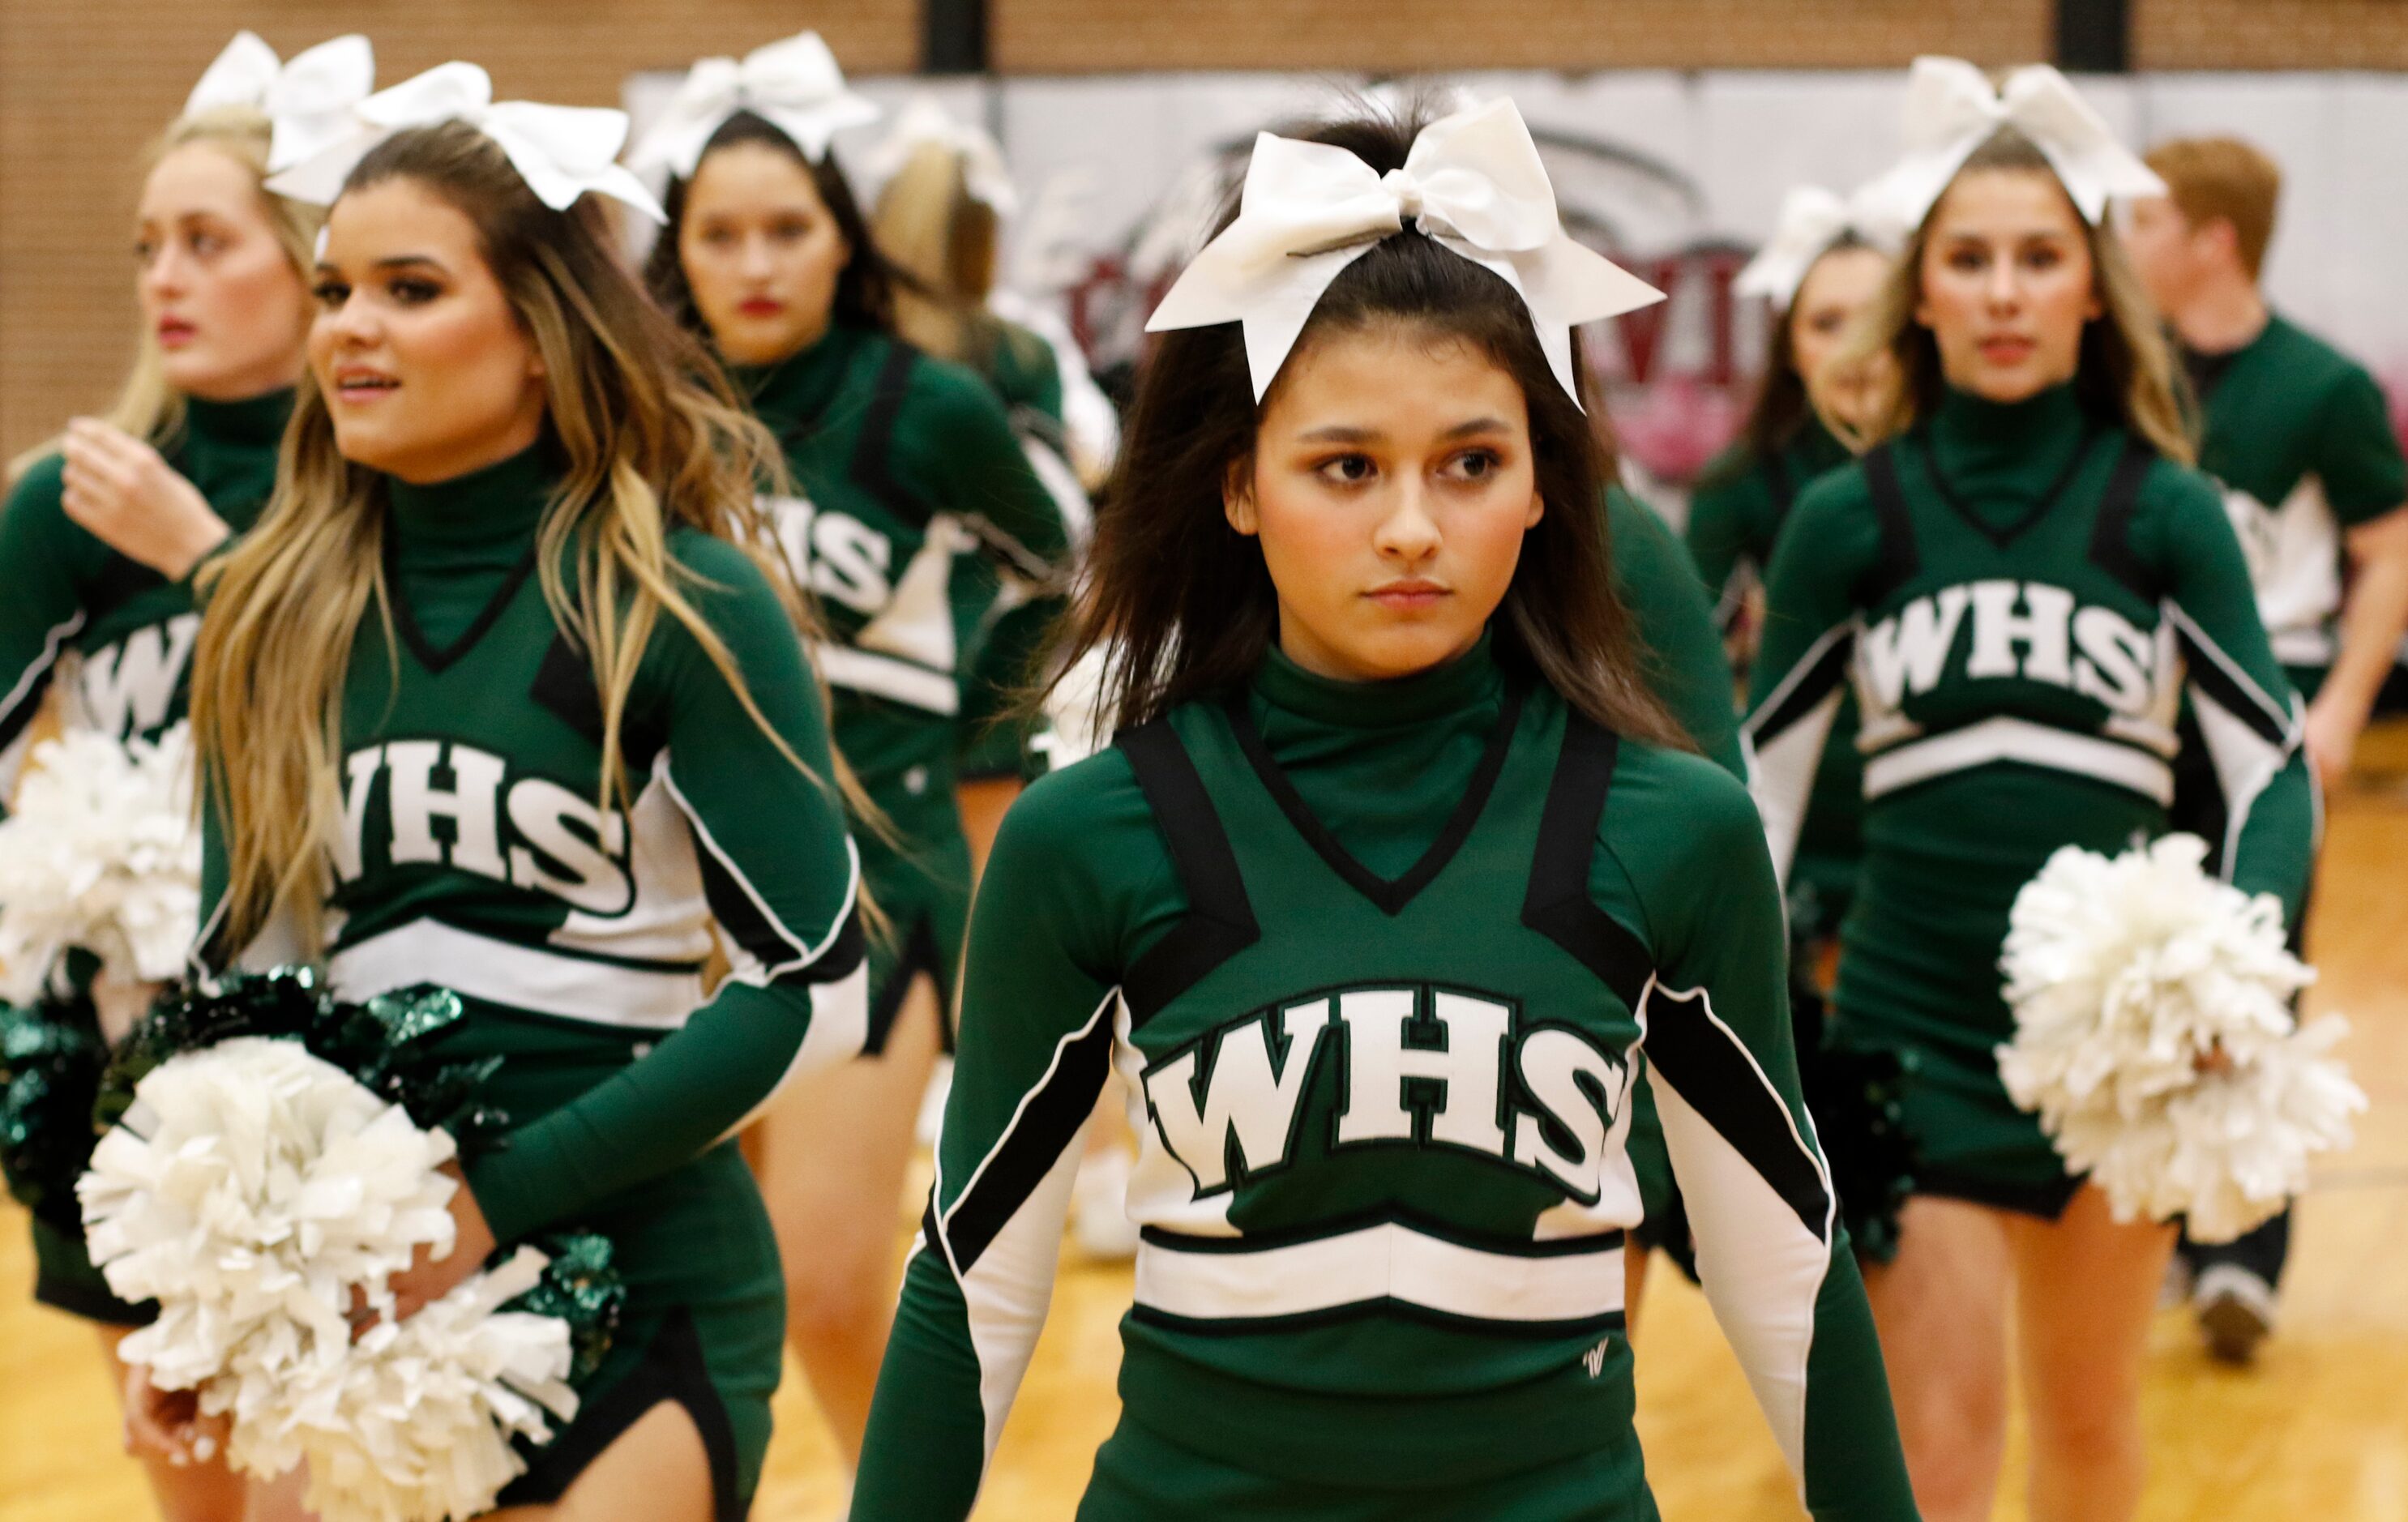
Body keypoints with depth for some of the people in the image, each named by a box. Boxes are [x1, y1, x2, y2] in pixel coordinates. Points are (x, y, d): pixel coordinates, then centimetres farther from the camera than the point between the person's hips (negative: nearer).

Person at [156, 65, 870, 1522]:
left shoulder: (680, 605, -7)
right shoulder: (281, 619, 7)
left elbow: (810, 991, -11)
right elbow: (239, 978, 12)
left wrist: (501, 1197, -15)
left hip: (635, 1301, -4)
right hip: (351, 1296, 4)